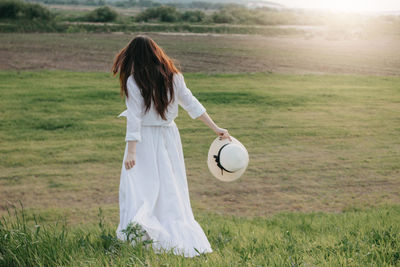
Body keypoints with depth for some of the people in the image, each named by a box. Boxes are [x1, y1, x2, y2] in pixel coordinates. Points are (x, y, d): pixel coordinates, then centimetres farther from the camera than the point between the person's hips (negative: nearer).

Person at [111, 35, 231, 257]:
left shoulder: (133, 81, -12)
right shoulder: (173, 76, 2)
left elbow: (135, 118, -16)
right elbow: (192, 104, 6)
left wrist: (131, 151, -14)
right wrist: (216, 128, 11)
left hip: (145, 139, -5)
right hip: (169, 136, 5)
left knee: (139, 187, -2)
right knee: (171, 190, 11)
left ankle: (139, 222, -24)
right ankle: (180, 236, 11)